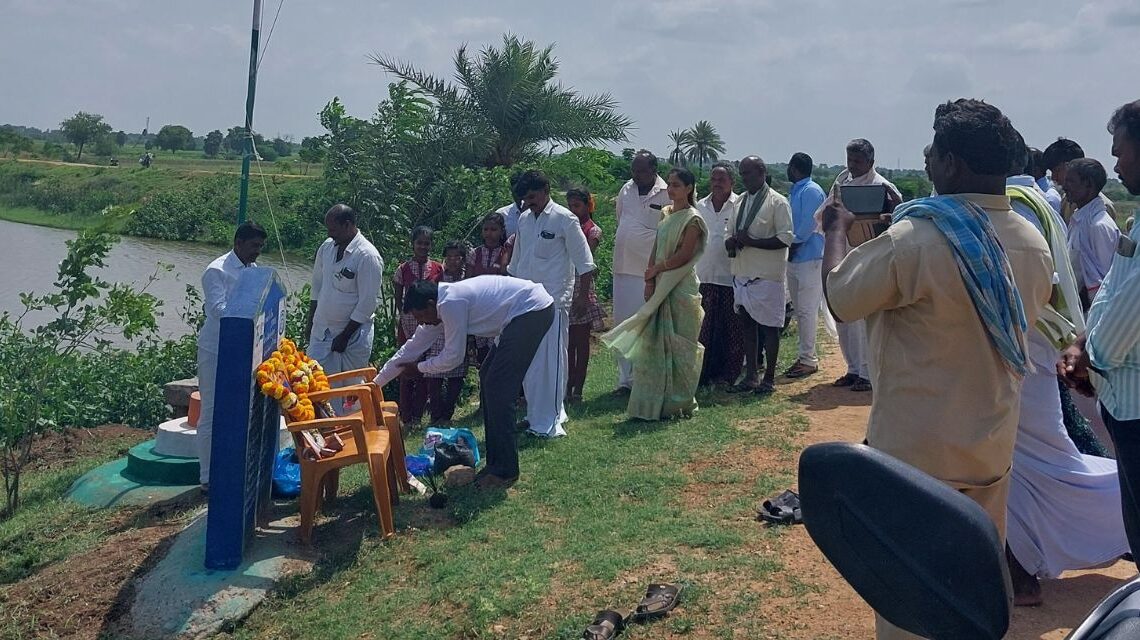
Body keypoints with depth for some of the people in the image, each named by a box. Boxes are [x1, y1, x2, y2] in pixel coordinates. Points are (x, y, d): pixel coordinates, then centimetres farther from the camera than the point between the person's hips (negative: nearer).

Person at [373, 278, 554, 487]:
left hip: (533, 311, -10)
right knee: (488, 378, 13)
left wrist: (419, 367, 5)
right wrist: (374, 383, 22)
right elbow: (411, 349, 18)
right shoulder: (441, 307, 11)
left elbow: (453, 357, -12)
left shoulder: (450, 304, -18)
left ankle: (505, 471, -1)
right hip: (523, 314, 10)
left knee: (498, 389, -9)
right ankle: (496, 462, 20)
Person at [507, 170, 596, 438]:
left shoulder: (564, 219, -6)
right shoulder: (524, 219, 13)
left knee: (551, 360, -6)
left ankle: (549, 422, -1)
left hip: (553, 300, -6)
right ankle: (535, 415, 22)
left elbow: (584, 264, -5)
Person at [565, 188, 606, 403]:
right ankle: (568, 387, 13)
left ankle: (578, 389, 6)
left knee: (581, 341, 2)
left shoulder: (593, 231, -3)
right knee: (567, 341, 7)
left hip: (581, 287, -5)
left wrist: (582, 295, -21)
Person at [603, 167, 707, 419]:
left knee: (676, 344, 0)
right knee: (655, 342, 8)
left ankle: (678, 403, 12)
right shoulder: (665, 213, 12)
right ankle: (656, 401, 16)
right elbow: (655, 249, 9)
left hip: (681, 288, -7)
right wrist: (650, 282, -1)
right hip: (660, 288, 7)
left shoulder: (692, 219, -10)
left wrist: (656, 269, -7)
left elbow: (683, 256, -16)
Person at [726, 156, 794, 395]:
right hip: (742, 274, 7)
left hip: (766, 276, -7)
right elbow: (729, 233, 20)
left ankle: (769, 378, 8)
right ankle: (751, 375, 18)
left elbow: (786, 238, -14)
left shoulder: (777, 202, -6)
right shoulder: (740, 201, 15)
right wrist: (731, 242, -4)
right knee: (747, 324, 10)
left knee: (769, 327, 0)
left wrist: (751, 241, -18)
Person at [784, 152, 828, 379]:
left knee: (807, 310, -7)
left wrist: (793, 246, -10)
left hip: (809, 258, -10)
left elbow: (809, 225, -18)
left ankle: (808, 359, -3)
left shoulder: (811, 191, -12)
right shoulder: (795, 192, 18)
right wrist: (790, 249, 7)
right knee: (799, 309, 13)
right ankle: (805, 355, 21)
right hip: (794, 258, 10)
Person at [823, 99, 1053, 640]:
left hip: (916, 450, -6)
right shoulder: (1034, 245, 0)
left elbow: (839, 296, -12)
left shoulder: (913, 240, -24)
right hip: (993, 444, 7)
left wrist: (837, 229, 8)